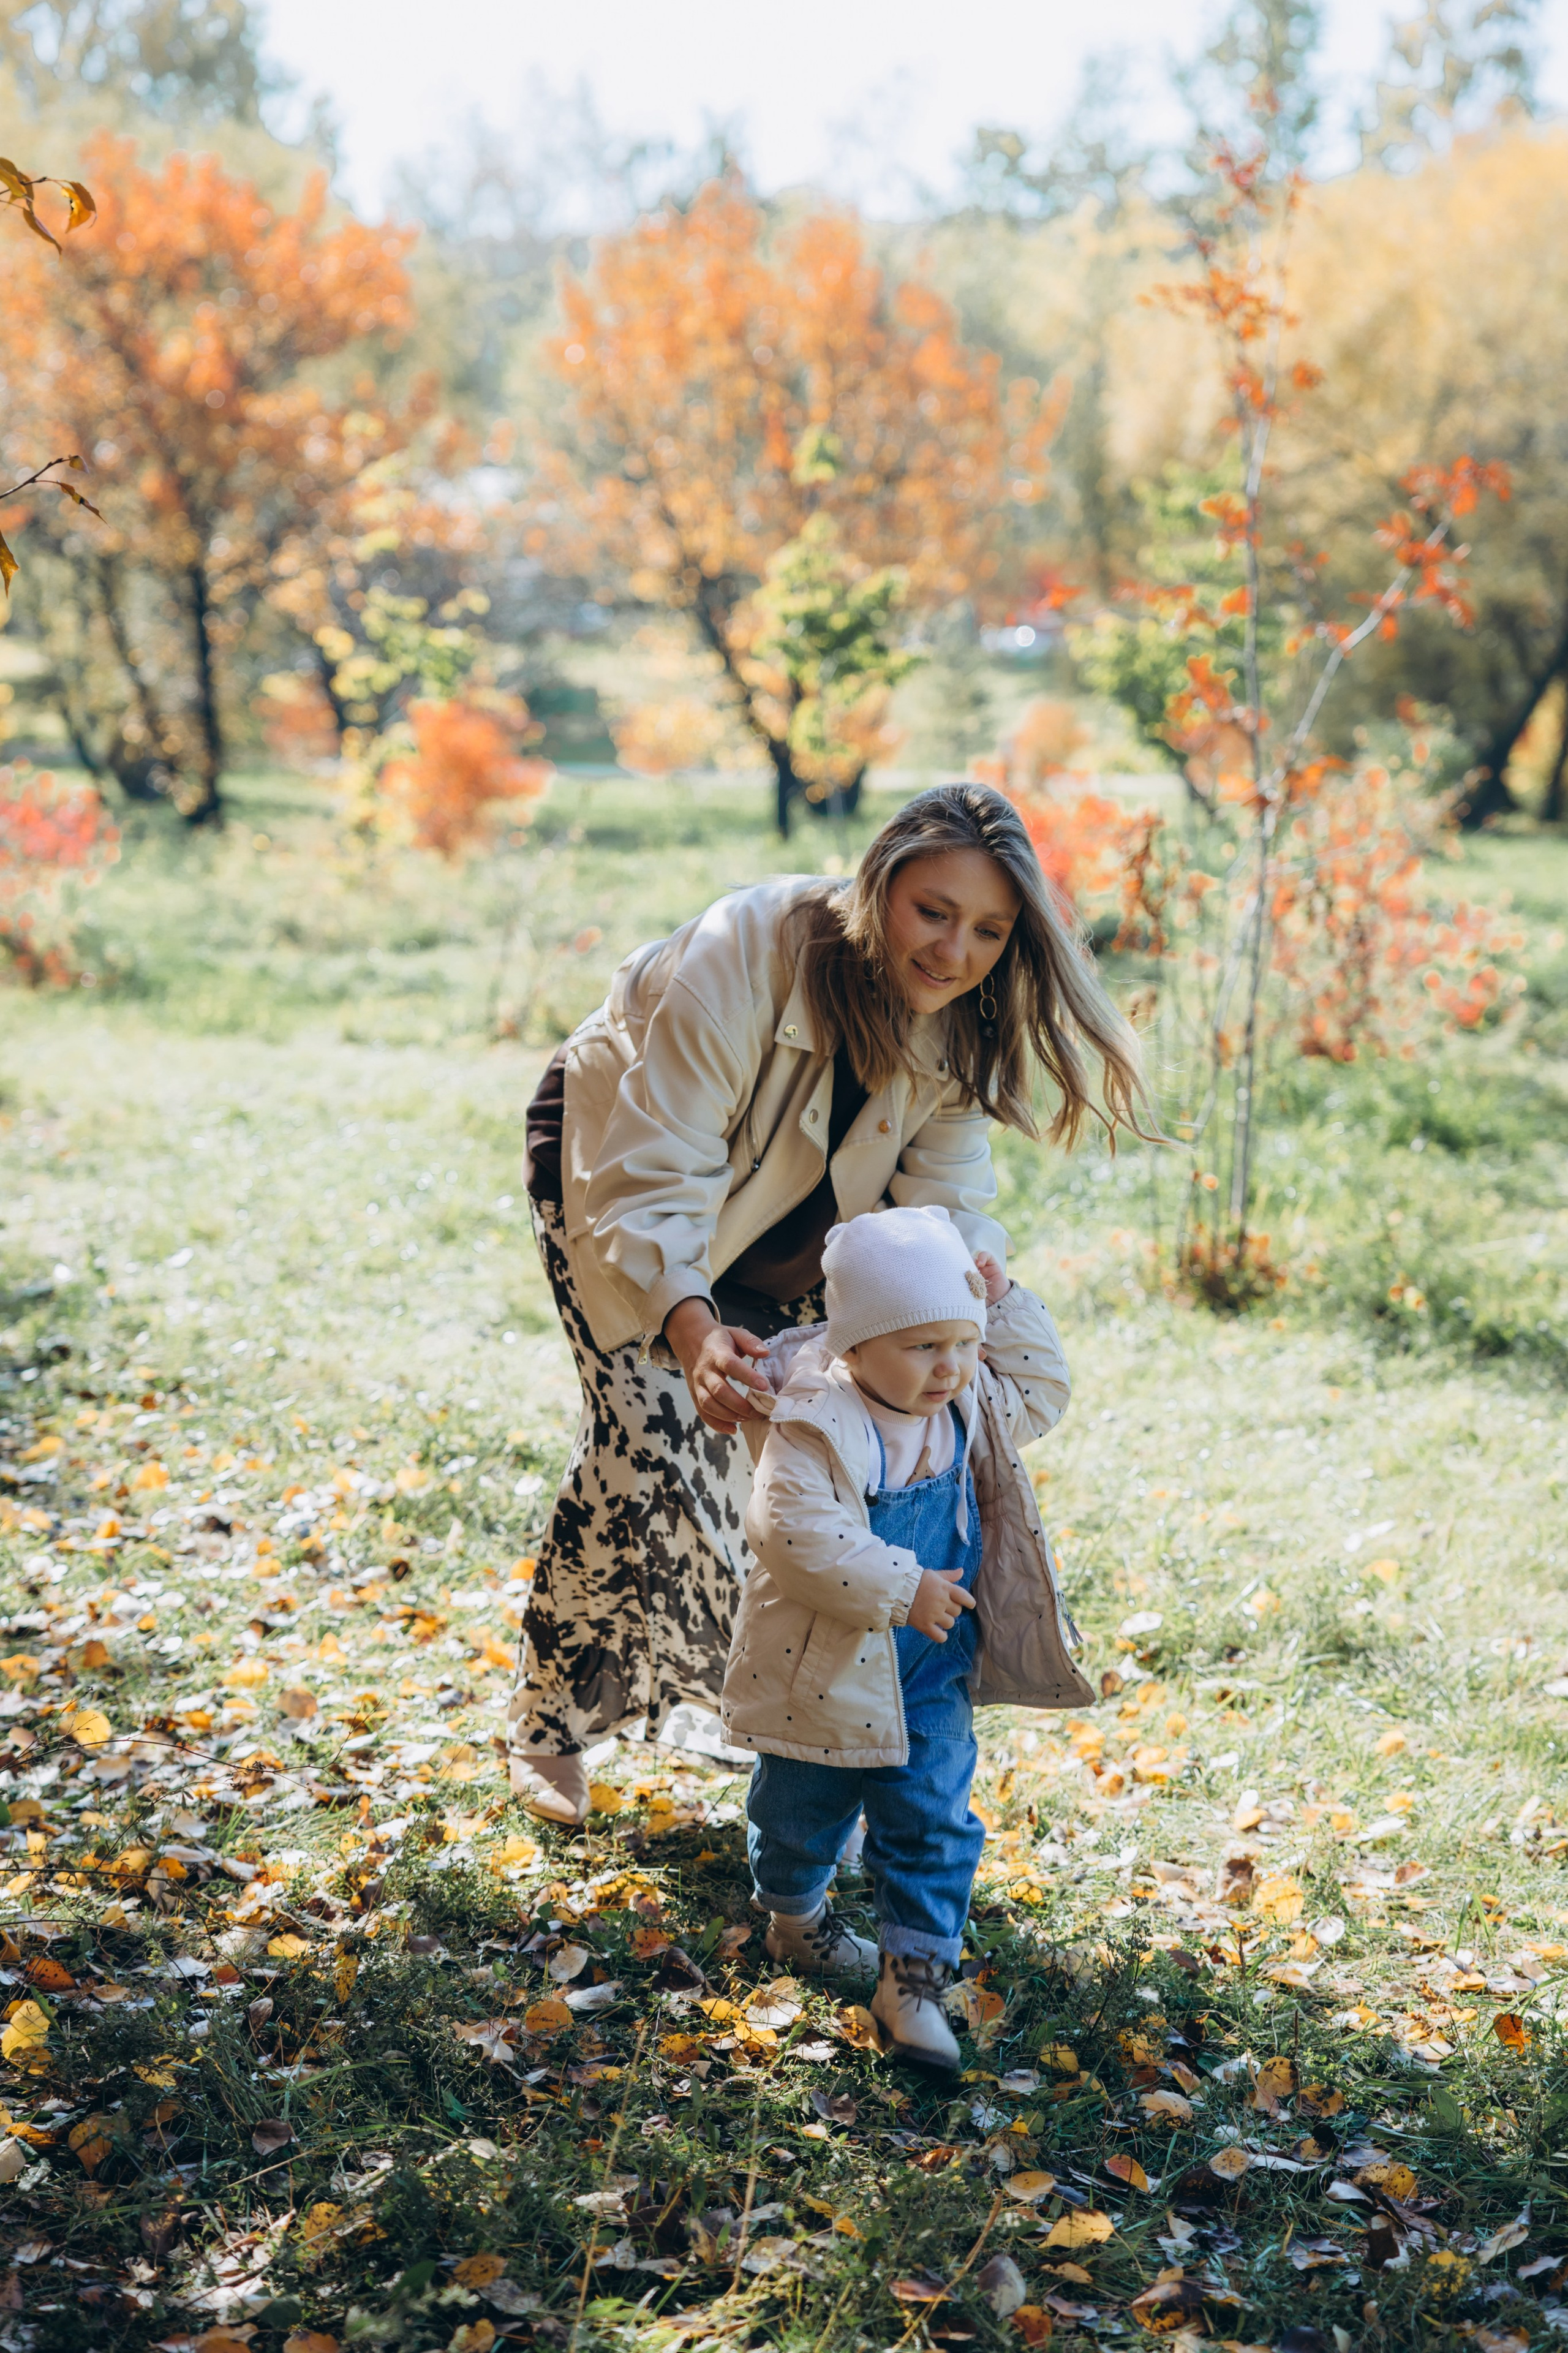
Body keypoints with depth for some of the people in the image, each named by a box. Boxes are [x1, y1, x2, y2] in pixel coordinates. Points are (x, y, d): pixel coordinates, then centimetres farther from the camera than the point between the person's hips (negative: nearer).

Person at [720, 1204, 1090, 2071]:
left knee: (933, 1824, 1)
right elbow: (791, 1530, -33)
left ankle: (912, 1980, 10)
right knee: (804, 1814, 18)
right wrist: (900, 1587, -31)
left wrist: (1004, 1305, 0)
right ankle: (795, 1918, 46)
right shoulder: (815, 1426, -26)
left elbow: (1042, 1392, 15)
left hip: (932, 1675, 5)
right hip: (823, 1670, -4)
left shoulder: (972, 1410, -3)